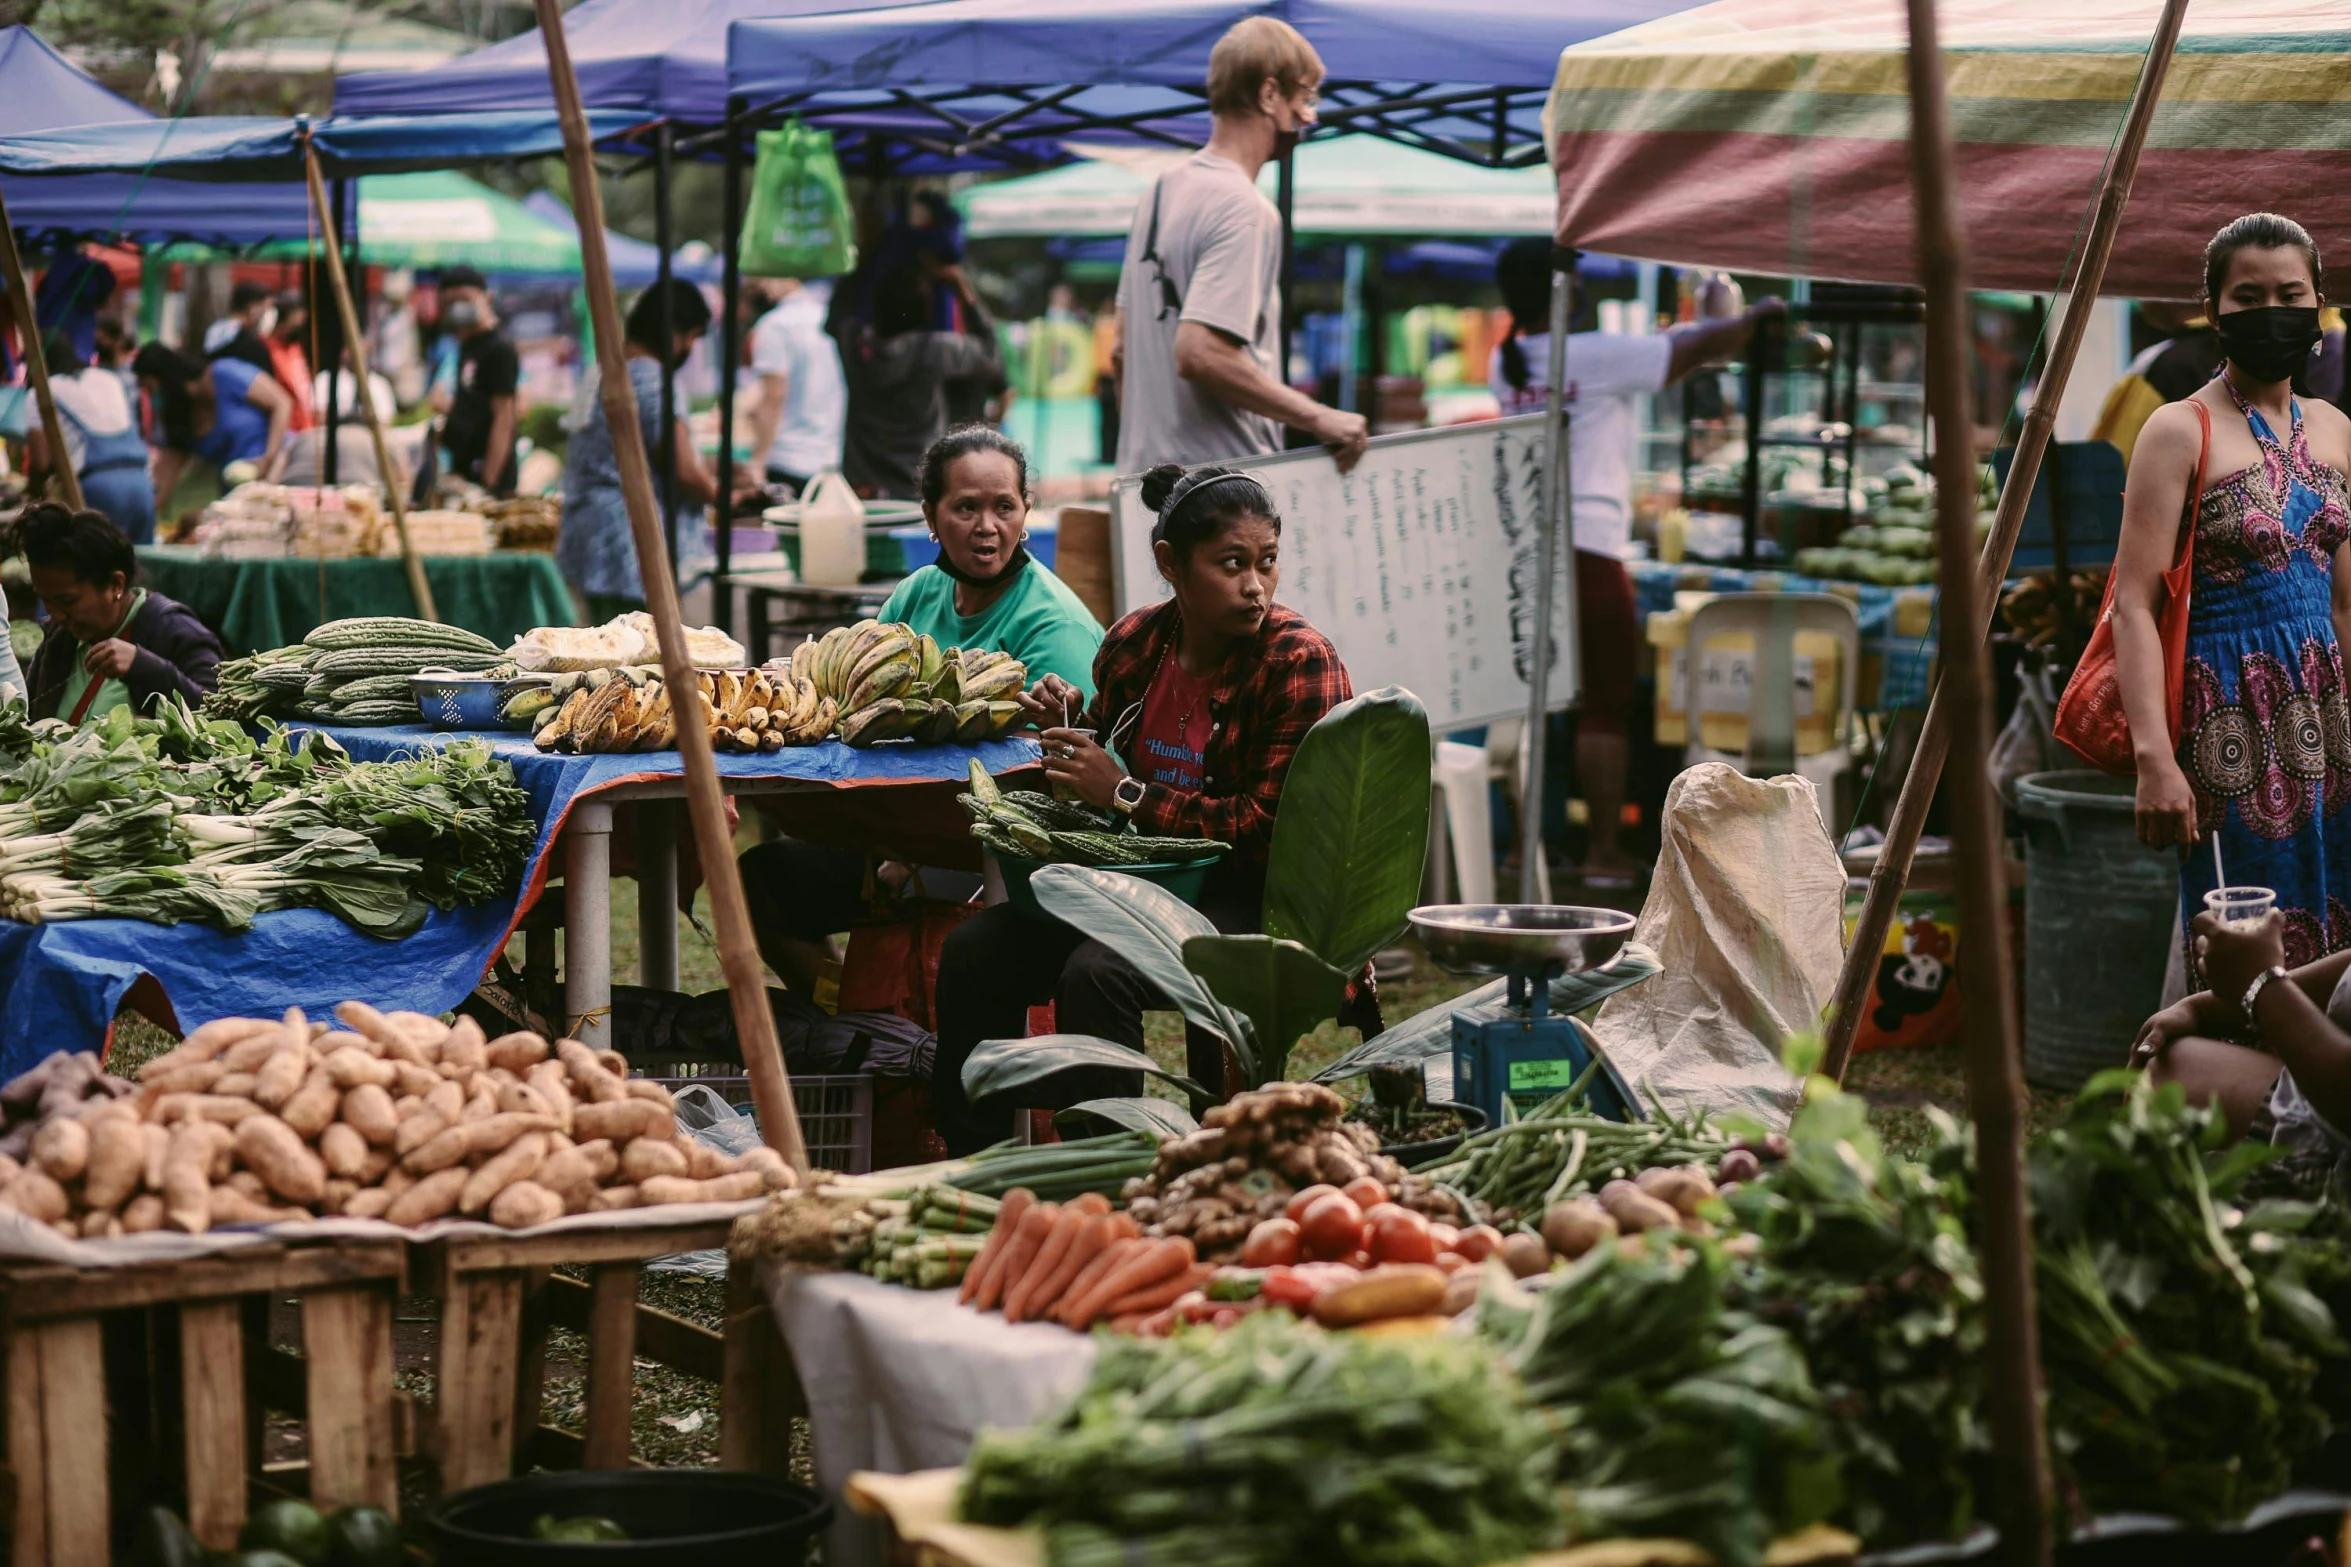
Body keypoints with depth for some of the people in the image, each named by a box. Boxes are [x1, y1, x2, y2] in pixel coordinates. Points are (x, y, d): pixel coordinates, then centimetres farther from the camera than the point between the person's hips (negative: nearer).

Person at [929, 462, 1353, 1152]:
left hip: (1258, 901, -7)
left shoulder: (1300, 661, -13)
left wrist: (1125, 795, -18)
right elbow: (1104, 766, 21)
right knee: (974, 950, -10)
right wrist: (1064, 727, -2)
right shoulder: (1137, 641, 5)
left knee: (1096, 973, -31)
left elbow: (1270, 827, -19)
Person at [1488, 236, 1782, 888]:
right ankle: (1604, 850, 4)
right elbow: (1702, 350, 1)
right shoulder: (1597, 356, -8)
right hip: (1588, 549, -6)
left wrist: (1666, 337, 31)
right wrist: (1756, 315, 19)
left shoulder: (1505, 363, 10)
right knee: (1605, 707, 3)